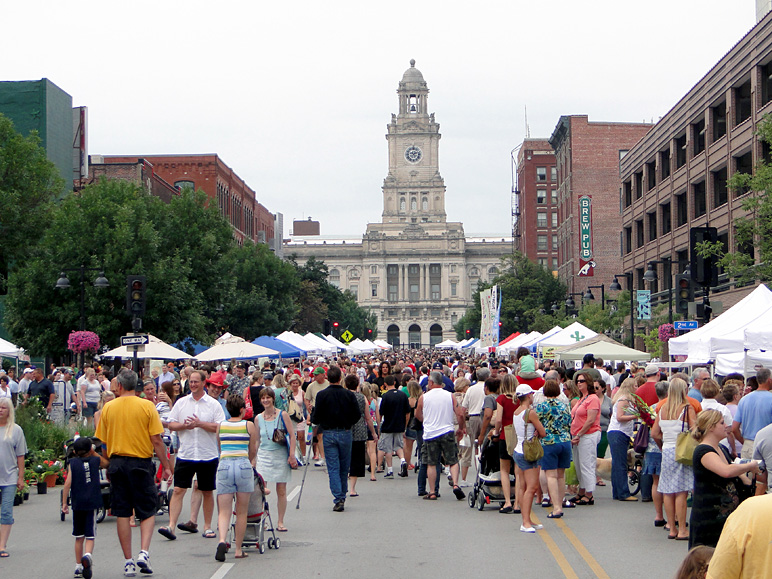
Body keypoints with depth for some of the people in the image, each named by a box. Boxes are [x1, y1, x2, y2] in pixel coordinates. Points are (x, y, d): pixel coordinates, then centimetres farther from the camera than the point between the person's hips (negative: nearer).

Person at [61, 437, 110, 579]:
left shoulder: (72, 463, 2)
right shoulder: (96, 460, 3)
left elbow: (68, 483, -5)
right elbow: (107, 463, 25)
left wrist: (64, 503, -1)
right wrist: (94, 453, 29)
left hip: (77, 504, 1)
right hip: (92, 503, -1)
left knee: (79, 537, 13)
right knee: (89, 536, -2)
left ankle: (78, 567, 17)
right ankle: (87, 555, -31)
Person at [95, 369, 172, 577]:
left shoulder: (108, 407, 2)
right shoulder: (146, 406, -5)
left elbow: (102, 442, 6)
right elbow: (156, 440, -7)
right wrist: (166, 466, 0)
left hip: (117, 463, 2)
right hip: (141, 463, -2)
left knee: (122, 513, 7)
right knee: (148, 512, 8)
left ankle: (128, 561, 8)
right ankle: (144, 553, -11)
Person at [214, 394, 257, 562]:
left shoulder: (220, 426, 11)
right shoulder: (249, 425, 4)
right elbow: (253, 450, 13)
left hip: (224, 465, 2)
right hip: (243, 465, -2)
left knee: (224, 511, 2)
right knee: (241, 512, 9)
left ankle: (222, 540, -23)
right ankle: (238, 549, 12)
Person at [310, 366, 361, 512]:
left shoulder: (321, 395, -8)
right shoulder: (349, 395, -5)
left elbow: (316, 418, -9)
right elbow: (356, 416, -2)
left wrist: (312, 415, 14)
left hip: (329, 434, -1)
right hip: (345, 433, 1)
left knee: (333, 468, 1)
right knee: (344, 468, 14)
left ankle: (338, 499, -10)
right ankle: (342, 497, 22)